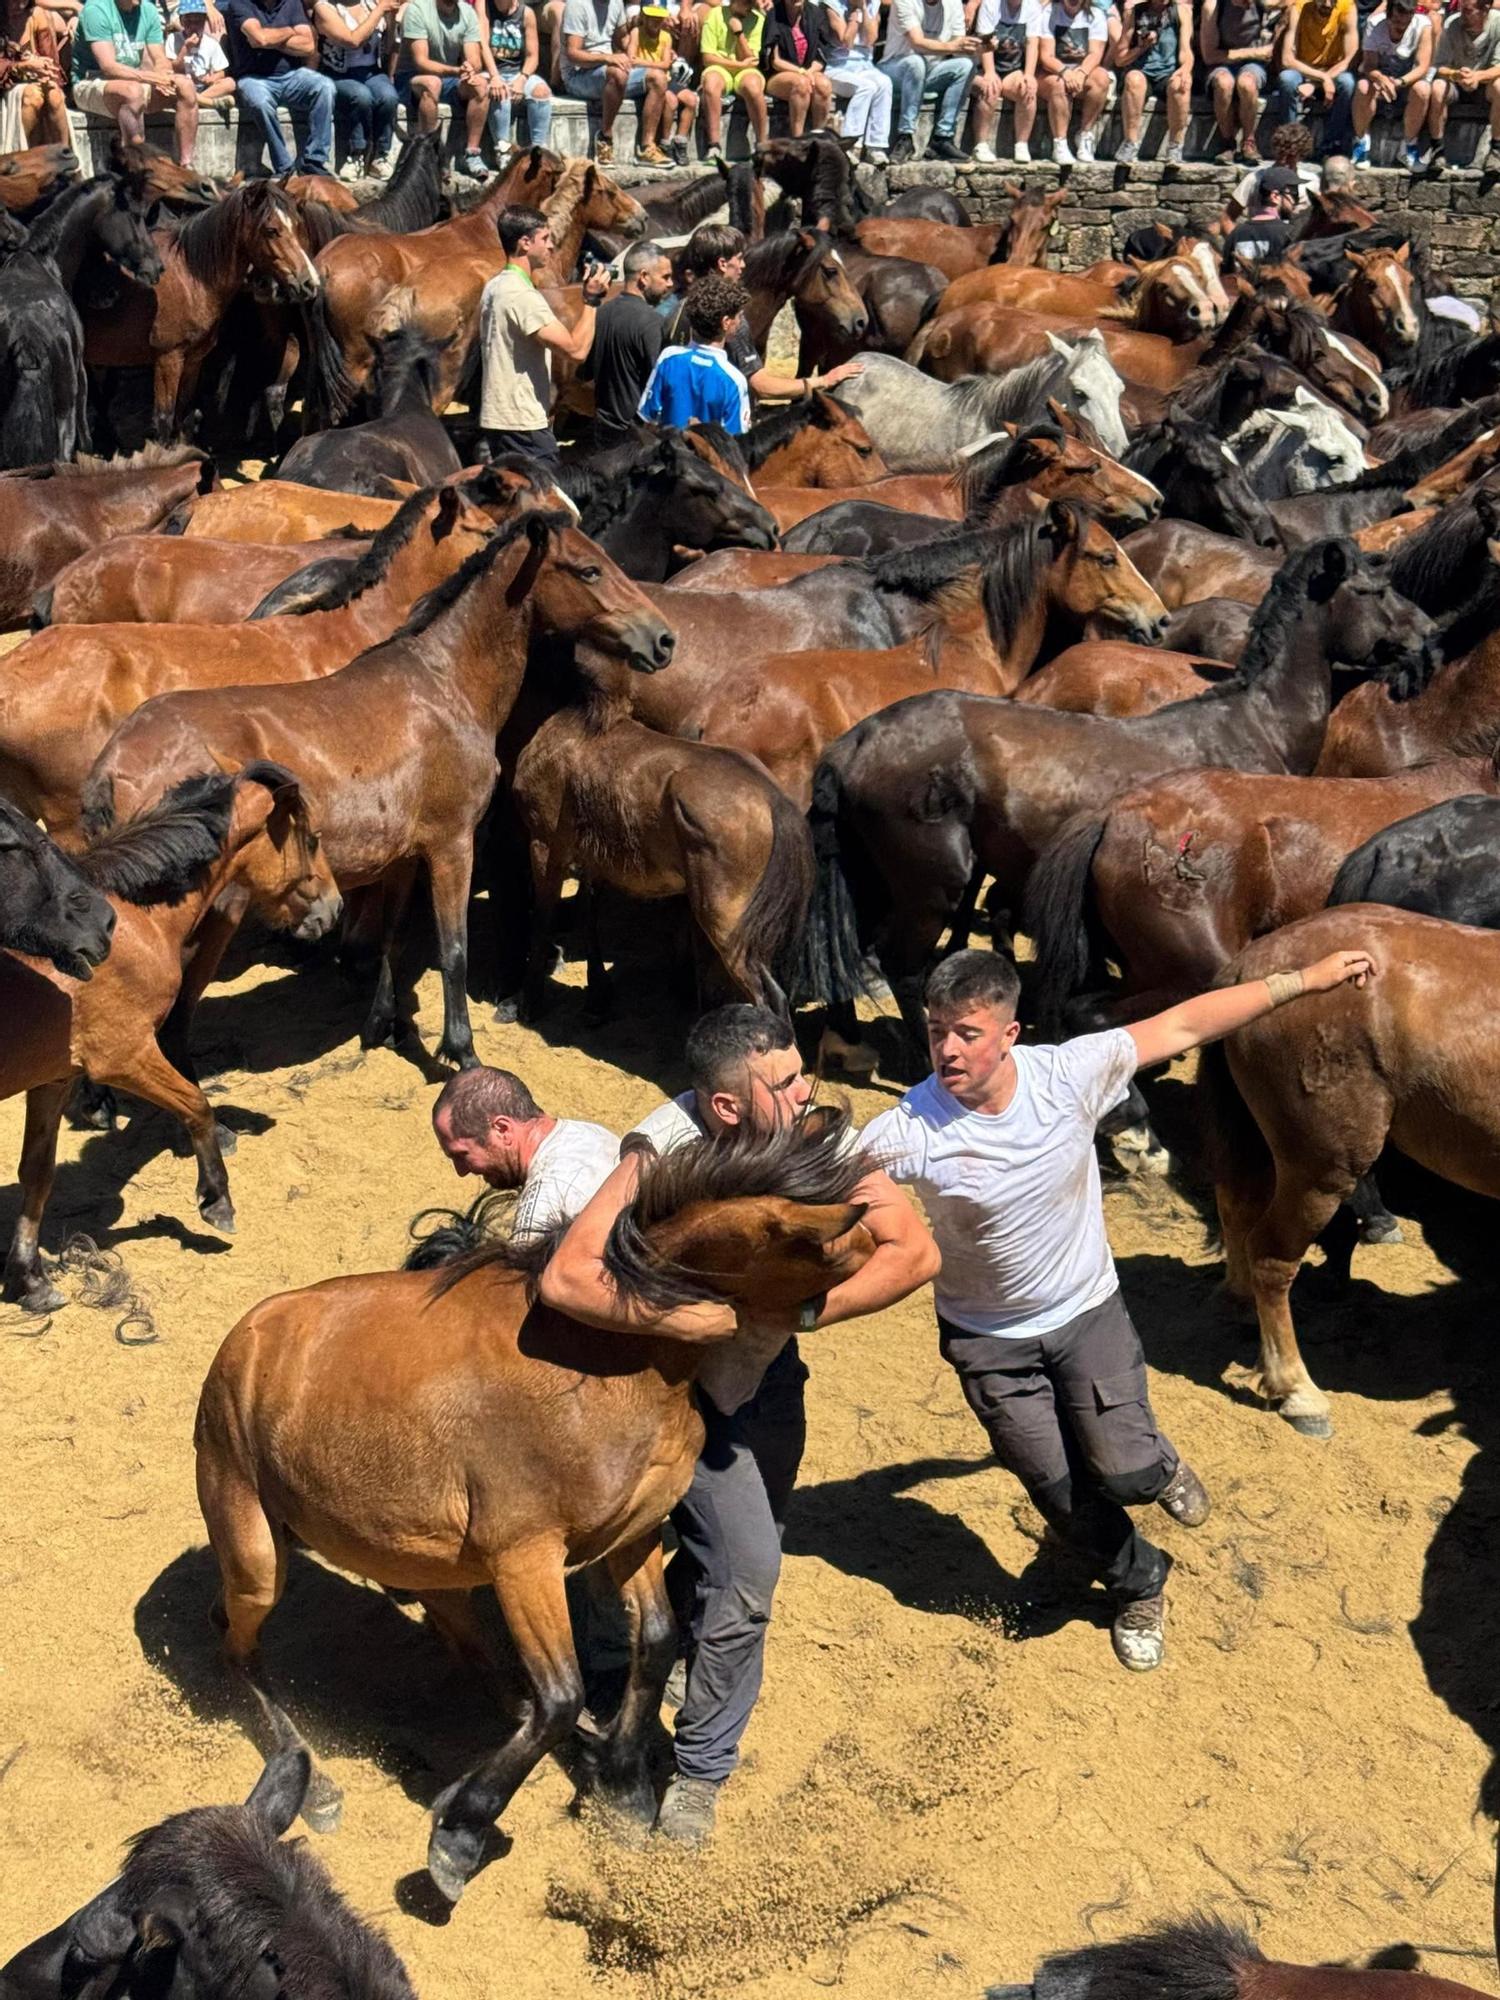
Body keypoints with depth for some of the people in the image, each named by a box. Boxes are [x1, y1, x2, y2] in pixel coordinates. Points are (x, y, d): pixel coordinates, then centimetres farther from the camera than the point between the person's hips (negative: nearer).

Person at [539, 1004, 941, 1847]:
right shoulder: (666, 1153, -34)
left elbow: (915, 1250, -25)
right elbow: (567, 1279, -44)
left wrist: (798, 1312, -35)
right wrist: (708, 1319, -44)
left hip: (771, 1367, 5)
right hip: (684, 1380, -5)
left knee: (750, 1550, 21)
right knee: (746, 1569, -9)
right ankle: (700, 1766, 14)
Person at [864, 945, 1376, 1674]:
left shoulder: (1069, 1073, -23)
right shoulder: (910, 1131, -28)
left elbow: (1182, 1025, -16)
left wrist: (1301, 980, -12)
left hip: (1087, 1311, 0)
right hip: (987, 1338, 0)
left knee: (1123, 1471, -8)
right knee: (1059, 1491, 10)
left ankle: (1158, 1464, 33)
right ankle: (1139, 1586, 41)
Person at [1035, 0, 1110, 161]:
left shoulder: (1096, 15, 1)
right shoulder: (1048, 13, -4)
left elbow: (1095, 54, -10)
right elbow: (1046, 56, -12)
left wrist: (1081, 72, -33)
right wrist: (1064, 71, -34)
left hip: (1084, 71, 2)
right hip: (1053, 72, -2)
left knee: (1101, 77, -31)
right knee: (1059, 84, -37)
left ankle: (1085, 134, -19)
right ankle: (1060, 145, -31)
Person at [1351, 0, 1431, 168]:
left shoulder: (1423, 25, -17)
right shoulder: (1375, 24, -14)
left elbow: (1423, 66, -21)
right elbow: (1369, 64, -20)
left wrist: (1400, 82, -41)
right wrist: (1380, 78, -44)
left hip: (1409, 81, 0)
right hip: (1380, 79, 0)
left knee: (1423, 89, -33)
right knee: (1363, 87, -33)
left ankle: (1412, 146, -14)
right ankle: (1361, 143, -14)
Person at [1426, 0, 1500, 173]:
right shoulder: (1452, 24, -14)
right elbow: (1441, 67, -14)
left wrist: (1478, 76, -41)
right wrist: (1455, 75, -38)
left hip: (1486, 82, 0)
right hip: (1456, 82, 0)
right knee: (1438, 87, -32)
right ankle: (1437, 149, -22)